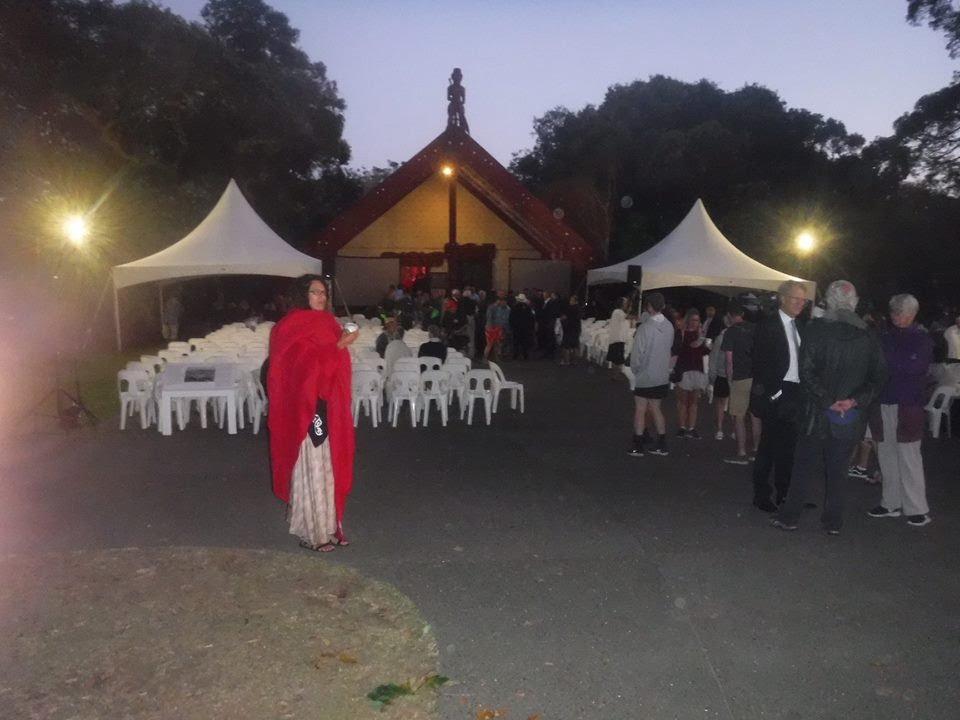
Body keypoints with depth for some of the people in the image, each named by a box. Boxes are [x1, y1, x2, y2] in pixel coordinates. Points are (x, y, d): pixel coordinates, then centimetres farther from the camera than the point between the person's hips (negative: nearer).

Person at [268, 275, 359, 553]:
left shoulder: (328, 322, 13)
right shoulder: (294, 324, -8)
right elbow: (304, 364, -18)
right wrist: (339, 345, -23)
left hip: (327, 407, 7)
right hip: (304, 407, -7)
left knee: (327, 467, 12)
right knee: (309, 469, 0)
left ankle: (328, 524, 22)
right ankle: (312, 531, 9)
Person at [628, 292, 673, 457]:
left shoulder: (645, 327, -19)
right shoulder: (669, 326, -3)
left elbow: (637, 353, -15)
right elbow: (669, 347, 4)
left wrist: (635, 369, 1)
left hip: (645, 375, -5)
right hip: (663, 376, 5)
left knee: (640, 409, 5)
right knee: (655, 408, 16)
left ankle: (638, 446, 9)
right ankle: (661, 445, 19)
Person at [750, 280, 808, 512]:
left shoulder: (799, 327, 13)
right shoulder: (768, 325, -8)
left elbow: (801, 360, 13)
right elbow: (760, 363, -12)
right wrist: (773, 392, -16)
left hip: (794, 395, 7)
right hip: (775, 395, -6)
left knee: (787, 447, 13)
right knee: (769, 446, -1)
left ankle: (784, 493, 24)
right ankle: (762, 495, 10)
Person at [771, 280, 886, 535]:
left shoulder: (817, 330, -10)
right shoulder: (868, 337, 2)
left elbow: (807, 372, -16)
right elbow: (878, 378, 0)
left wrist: (827, 401, -10)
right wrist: (855, 400, -6)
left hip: (817, 414, -3)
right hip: (851, 418, 3)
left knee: (804, 468, 8)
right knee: (837, 471, 13)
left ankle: (789, 517, 14)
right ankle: (833, 522, 20)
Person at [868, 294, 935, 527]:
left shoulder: (922, 339, 2)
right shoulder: (884, 336, 11)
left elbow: (915, 367, -13)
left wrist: (886, 361, -12)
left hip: (908, 405, -3)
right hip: (882, 403, 4)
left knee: (908, 456, -3)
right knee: (886, 455, 7)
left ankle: (917, 508, 6)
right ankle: (891, 503, 18)